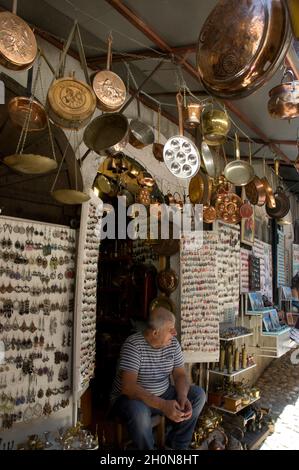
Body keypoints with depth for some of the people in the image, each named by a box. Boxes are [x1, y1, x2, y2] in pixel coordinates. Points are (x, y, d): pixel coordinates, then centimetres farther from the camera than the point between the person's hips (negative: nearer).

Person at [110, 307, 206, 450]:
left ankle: (176, 445, 7)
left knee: (199, 394, -6)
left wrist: (182, 397, -23)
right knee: (139, 412, -38)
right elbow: (128, 387, -32)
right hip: (131, 398, -6)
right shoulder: (133, 345, -25)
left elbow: (180, 375, -1)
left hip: (163, 395, 6)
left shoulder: (173, 343, -5)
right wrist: (163, 405, -39)